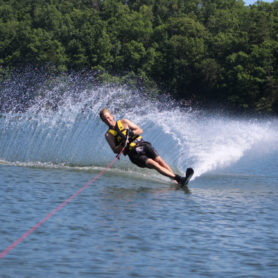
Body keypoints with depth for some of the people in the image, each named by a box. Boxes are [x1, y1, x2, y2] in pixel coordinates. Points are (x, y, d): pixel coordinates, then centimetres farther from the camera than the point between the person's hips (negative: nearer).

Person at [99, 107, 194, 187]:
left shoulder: (124, 122, 12)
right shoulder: (108, 134, 7)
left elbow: (140, 130, 11)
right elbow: (115, 150, 0)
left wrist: (131, 133, -9)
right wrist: (122, 144, -18)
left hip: (142, 144, 3)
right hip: (133, 153, -3)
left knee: (159, 160, -20)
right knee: (152, 163, -24)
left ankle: (177, 181, -31)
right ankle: (178, 179, -36)